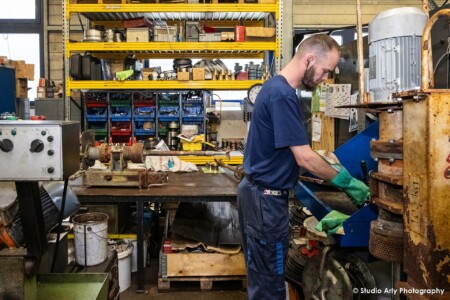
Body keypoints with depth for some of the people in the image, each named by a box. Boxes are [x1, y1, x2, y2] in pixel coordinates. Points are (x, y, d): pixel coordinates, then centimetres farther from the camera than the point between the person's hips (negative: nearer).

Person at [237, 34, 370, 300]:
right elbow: (304, 158, -22)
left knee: (261, 274, 22)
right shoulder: (282, 94, -21)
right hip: (266, 197, -10)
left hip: (260, 192, 10)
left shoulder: (276, 87, 10)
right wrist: (347, 182, -9)